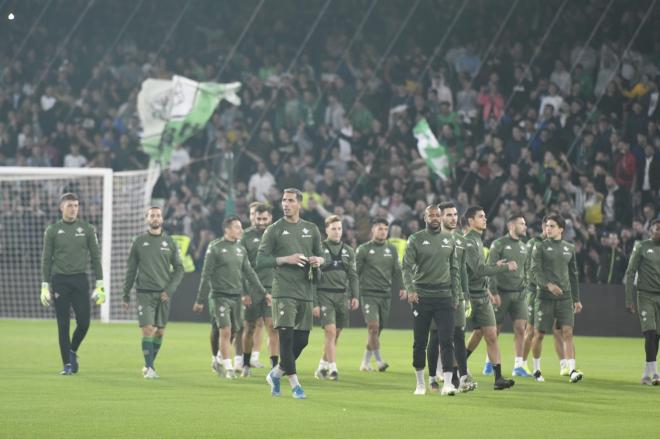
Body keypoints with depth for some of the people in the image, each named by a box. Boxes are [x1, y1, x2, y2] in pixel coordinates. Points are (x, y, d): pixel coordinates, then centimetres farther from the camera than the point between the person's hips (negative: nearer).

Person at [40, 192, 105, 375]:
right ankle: (67, 364, 4)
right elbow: (46, 259, 6)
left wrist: (100, 285, 1)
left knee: (84, 322, -6)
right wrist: (45, 286, 0)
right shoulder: (53, 230, 4)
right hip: (59, 280, -1)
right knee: (63, 324, -2)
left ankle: (73, 351, 22)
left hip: (80, 279, 1)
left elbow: (95, 257, 7)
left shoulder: (87, 229, 6)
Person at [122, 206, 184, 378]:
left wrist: (170, 290, -5)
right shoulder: (139, 242, 4)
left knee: (160, 332, 5)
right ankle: (149, 368, -9)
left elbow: (179, 269, 8)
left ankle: (149, 364, 20)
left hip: (163, 294, 2)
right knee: (148, 329, -13)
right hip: (145, 293, -2)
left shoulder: (169, 242, 7)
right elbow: (131, 269, 8)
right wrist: (126, 295, 6)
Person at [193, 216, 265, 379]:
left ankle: (220, 359, 26)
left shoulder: (241, 249, 11)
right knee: (225, 331, -12)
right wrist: (200, 300, -5)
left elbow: (249, 273, 16)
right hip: (220, 296, -5)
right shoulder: (215, 248, -4)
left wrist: (263, 292, 11)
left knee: (233, 332, 7)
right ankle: (228, 368, -8)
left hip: (237, 297, 5)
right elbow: (206, 275, -4)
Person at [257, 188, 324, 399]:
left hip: (305, 292, 5)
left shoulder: (311, 229, 13)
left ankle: (276, 373, 25)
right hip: (283, 291, -5)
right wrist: (285, 259, -14)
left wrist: (318, 261, -1)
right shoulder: (274, 230, 1)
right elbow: (260, 261, -2)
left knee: (301, 340, 5)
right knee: (287, 336, -12)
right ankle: (295, 385, -7)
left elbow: (320, 256, 23)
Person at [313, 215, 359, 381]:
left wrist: (355, 296, -2)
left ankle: (322, 366, 21)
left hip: (342, 296, 5)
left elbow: (353, 276, 13)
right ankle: (332, 368, -14)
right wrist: (314, 303, -7)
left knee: (335, 334, 7)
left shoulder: (348, 251, 13)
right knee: (330, 331, -14)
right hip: (325, 295, -5)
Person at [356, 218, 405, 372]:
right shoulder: (363, 249, 1)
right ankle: (378, 360, -15)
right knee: (373, 326, -17)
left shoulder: (391, 249, 13)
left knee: (378, 329, 6)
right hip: (368, 294, -4)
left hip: (386, 294, 4)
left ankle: (365, 362, 15)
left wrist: (401, 288, 1)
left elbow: (397, 271, 15)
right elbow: (355, 272, 1)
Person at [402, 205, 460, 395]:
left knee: (447, 340, -8)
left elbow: (455, 269, 15)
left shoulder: (449, 240, 11)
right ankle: (420, 383, 16)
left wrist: (456, 295, 10)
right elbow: (407, 267, -5)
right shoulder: (416, 239, 1)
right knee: (420, 342, 5)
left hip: (444, 297, 2)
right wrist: (410, 289, -19)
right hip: (422, 297, -2)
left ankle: (447, 383, -11)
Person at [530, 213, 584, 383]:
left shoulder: (569, 248, 13)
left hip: (565, 296, 2)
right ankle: (536, 369, 21)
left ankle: (572, 371, -18)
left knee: (567, 332, -10)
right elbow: (535, 270, -10)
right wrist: (548, 284, -28)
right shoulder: (540, 247, 1)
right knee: (539, 334, 3)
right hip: (545, 297, -2)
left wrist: (577, 299, 17)